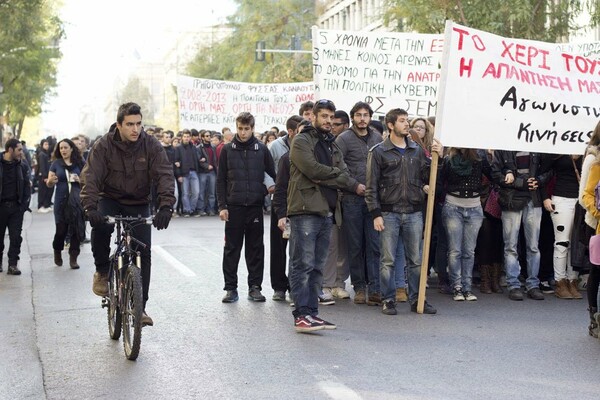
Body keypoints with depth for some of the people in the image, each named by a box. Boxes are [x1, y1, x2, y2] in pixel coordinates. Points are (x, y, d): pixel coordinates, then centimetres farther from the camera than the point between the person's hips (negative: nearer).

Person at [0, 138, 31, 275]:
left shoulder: (22, 166, 6)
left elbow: (27, 186, 8)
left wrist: (24, 204, -2)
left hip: (16, 207, 2)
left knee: (15, 237, -1)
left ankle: (13, 264, 4)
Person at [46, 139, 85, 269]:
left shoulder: (79, 163, 6)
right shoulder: (56, 164, 6)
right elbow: (49, 183, 7)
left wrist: (79, 179, -11)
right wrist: (50, 181, -16)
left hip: (77, 200, 0)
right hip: (61, 201, 0)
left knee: (76, 229, -3)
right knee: (61, 229, -3)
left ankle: (73, 258, 6)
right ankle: (57, 251, 25)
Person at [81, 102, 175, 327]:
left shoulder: (151, 146, -14)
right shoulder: (104, 146, -15)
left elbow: (165, 175, -22)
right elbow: (91, 176, -23)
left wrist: (166, 207, -38)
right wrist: (90, 207, -40)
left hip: (138, 204, 1)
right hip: (110, 199, -1)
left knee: (143, 252, -7)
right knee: (100, 225, -33)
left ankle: (140, 306, 3)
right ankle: (102, 271, -7)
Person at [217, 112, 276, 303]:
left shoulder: (261, 149, 4)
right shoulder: (228, 150, 3)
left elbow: (274, 174, 9)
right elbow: (221, 180, 4)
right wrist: (222, 206, -3)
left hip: (255, 206, 1)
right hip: (234, 207, 0)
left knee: (256, 249, 5)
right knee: (231, 248, 3)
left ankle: (255, 287, 13)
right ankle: (230, 288, 10)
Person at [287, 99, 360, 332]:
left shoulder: (332, 144, 22)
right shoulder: (301, 142, -2)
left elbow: (343, 173, 13)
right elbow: (314, 170, -15)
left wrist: (352, 185, -10)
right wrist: (350, 184, -6)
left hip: (326, 212, 8)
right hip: (305, 210, -8)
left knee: (317, 267, 10)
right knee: (303, 265, -8)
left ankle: (312, 313, 14)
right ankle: (301, 315, -8)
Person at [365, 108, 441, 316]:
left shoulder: (417, 150, 12)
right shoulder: (378, 152, 0)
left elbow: (427, 177, 11)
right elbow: (372, 186, -2)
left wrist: (437, 156, -1)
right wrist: (376, 214, -8)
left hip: (414, 213, 4)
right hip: (389, 213, -3)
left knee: (416, 259, 7)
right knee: (387, 260, 0)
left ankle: (417, 300, 15)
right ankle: (388, 300, 9)